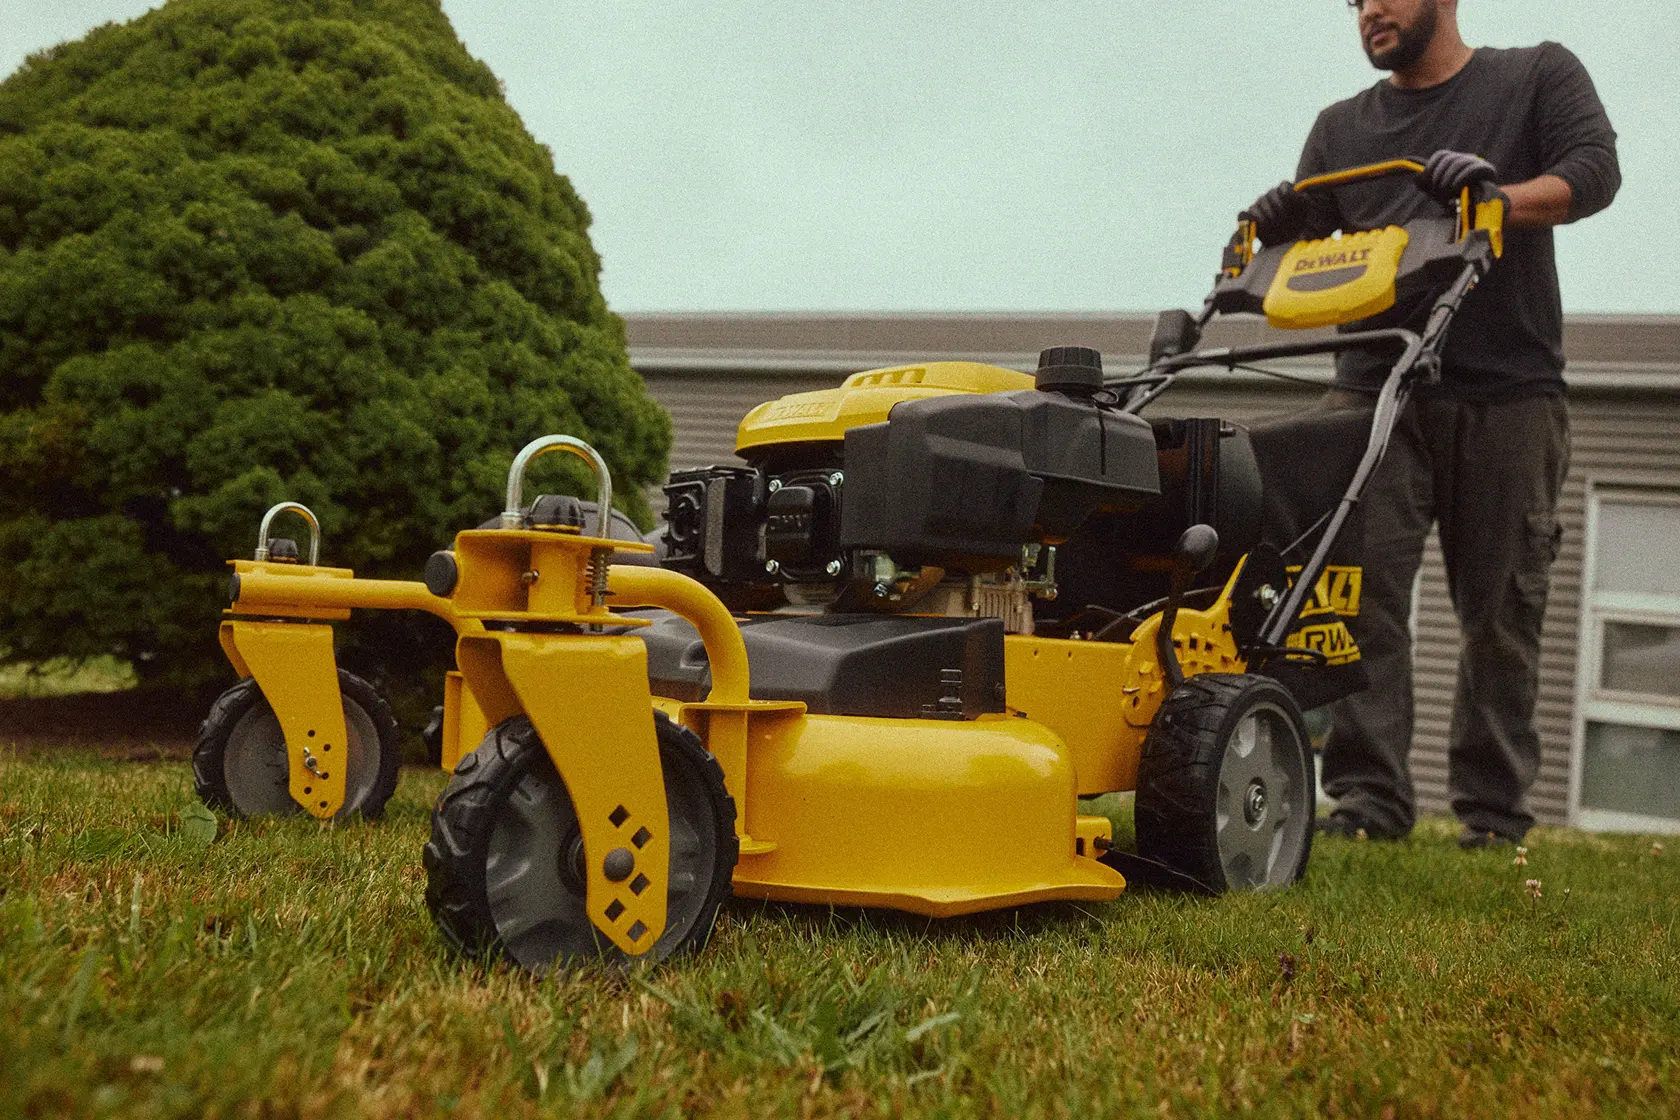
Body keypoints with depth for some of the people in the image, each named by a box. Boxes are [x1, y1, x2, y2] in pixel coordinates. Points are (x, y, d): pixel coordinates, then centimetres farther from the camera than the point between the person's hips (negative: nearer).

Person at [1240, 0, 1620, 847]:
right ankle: (1368, 797, -10)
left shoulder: (1539, 77, 13)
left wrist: (1498, 198, -22)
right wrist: (1276, 231, -7)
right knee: (1362, 589, -11)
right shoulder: (1342, 127, 20)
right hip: (1374, 393, 2)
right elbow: (1306, 246, 17)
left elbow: (1593, 169, -3)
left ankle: (1493, 812, 7)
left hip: (1509, 395, -2)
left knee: (1501, 609, 0)